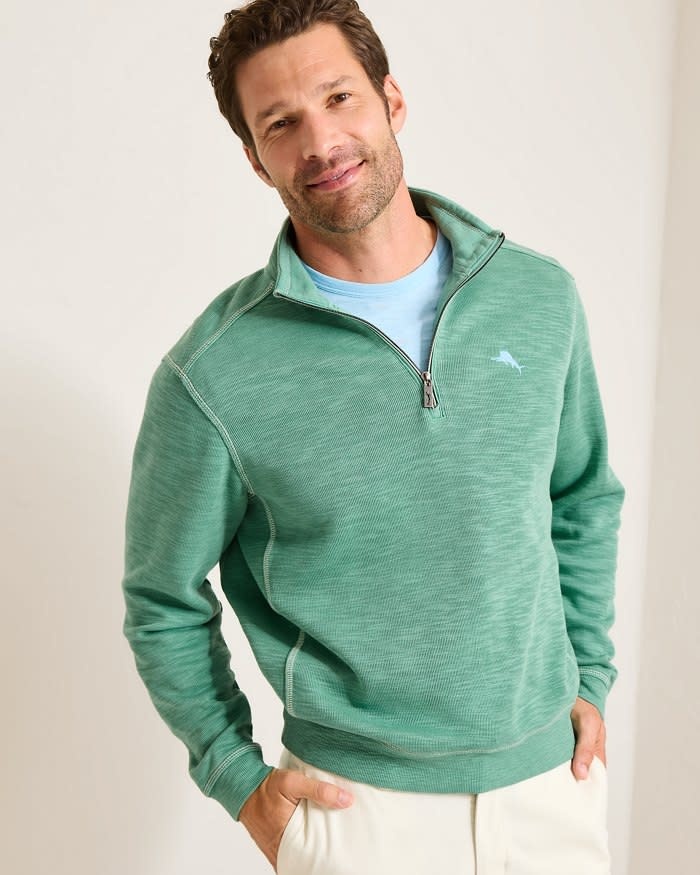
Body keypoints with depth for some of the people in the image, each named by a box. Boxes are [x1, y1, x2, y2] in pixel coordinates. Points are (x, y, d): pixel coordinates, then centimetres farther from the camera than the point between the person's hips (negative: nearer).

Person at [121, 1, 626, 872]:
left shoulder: (541, 296, -5)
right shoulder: (213, 374, -17)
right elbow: (163, 602, -3)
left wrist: (590, 678, 6)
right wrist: (238, 777, -3)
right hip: (357, 799, -3)